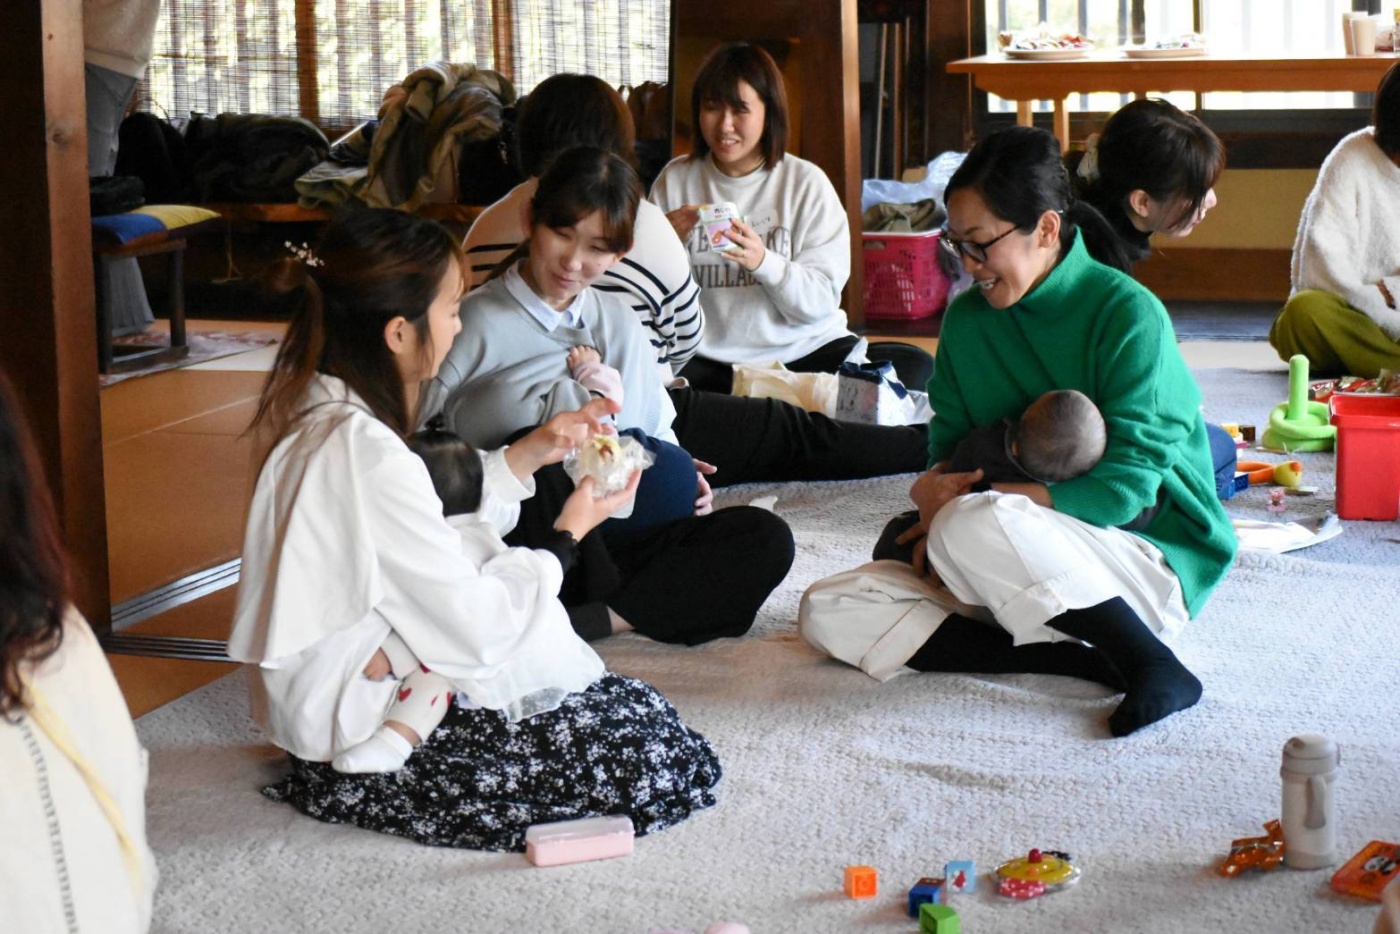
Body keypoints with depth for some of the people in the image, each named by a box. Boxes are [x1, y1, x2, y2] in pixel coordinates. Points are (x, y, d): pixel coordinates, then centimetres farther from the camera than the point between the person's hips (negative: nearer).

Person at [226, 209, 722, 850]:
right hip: (360, 722, -10)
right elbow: (473, 626, -22)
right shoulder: (366, 454, -28)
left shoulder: (311, 412, 2)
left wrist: (529, 455, 10)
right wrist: (569, 533, -6)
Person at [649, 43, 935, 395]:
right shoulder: (675, 180, 7)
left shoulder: (807, 183, 2)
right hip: (707, 358, 0)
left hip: (803, 351, 0)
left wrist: (764, 261, -23)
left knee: (915, 367, -25)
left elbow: (821, 300, -5)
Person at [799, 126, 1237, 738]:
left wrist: (962, 505, -21)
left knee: (971, 531, -36)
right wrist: (937, 488, -15)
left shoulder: (1129, 315, -13)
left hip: (1151, 562, -7)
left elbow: (1124, 489, -19)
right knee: (829, 613, -11)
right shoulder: (968, 319, 6)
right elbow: (950, 441, 11)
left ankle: (1153, 665, -18)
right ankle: (1077, 661, -19)